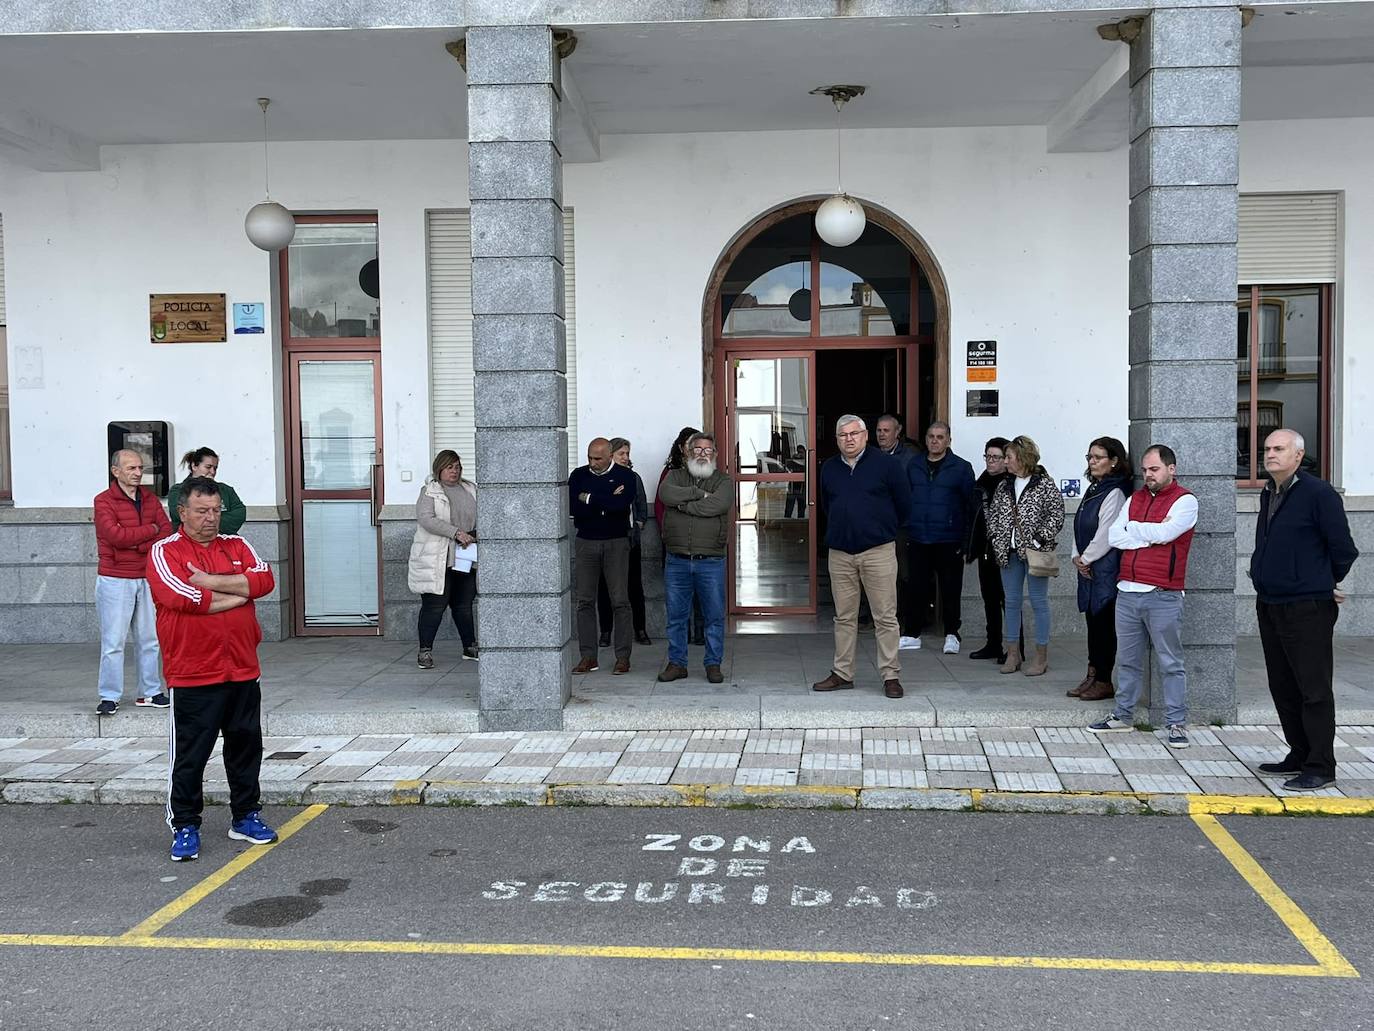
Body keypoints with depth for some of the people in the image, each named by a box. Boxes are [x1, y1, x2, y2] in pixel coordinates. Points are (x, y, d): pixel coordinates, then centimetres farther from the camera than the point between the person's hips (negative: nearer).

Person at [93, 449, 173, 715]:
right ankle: (109, 697, 3)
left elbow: (167, 532, 0)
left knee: (151, 639, 9)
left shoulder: (150, 499, 10)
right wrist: (150, 530, -8)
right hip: (115, 580, -5)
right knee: (113, 641, -4)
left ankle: (150, 692, 18)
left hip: (148, 578, 5)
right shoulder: (104, 501, -6)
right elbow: (115, 535, -18)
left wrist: (137, 544, -14)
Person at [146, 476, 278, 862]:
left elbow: (264, 580, -6)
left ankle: (245, 816, 27)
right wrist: (240, 592, -8)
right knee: (189, 756, 2)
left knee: (246, 748, 13)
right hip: (193, 675, -5)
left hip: (243, 671, 5)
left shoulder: (236, 546, 11)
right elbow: (184, 597, -20)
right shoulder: (165, 551, -3)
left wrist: (211, 582, -15)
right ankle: (185, 827, 15)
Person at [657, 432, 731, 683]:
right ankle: (677, 663, 20)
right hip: (676, 561, 1)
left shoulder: (723, 481, 5)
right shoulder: (675, 475, 10)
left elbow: (716, 505, -17)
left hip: (711, 561, -1)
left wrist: (682, 504, -11)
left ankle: (713, 664, 17)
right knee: (676, 615, 8)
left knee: (715, 616, 5)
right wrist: (698, 492, -13)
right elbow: (665, 494, -13)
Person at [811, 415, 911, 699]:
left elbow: (904, 503, 5)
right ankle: (842, 674, 17)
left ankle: (890, 676, 4)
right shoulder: (829, 468, 10)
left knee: (886, 617, -2)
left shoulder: (886, 464, -2)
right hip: (840, 552, 4)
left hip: (878, 551, -4)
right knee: (844, 617, 9)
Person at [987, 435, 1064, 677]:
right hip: (1010, 552, 6)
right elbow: (992, 515, 17)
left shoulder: (1045, 485, -6)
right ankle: (1012, 654, 17)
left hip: (1034, 552, -6)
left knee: (1038, 602, 1)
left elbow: (1056, 516, -10)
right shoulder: (1003, 487, 12)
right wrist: (997, 539, 4)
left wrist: (1039, 540, -16)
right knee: (1011, 602, 9)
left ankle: (1041, 657, 8)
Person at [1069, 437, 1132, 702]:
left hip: (1106, 568, -9)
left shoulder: (1114, 493, -14)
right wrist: (1076, 556, 3)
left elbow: (1106, 535, -17)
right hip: (1087, 567, 9)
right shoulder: (1092, 490, 15)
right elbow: (1080, 528, 16)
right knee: (1092, 620, 13)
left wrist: (1086, 559, -8)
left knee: (1104, 622, -3)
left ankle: (1104, 682, 4)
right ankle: (1092, 676, 21)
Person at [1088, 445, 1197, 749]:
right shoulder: (1135, 498, 14)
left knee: (1171, 663, 1)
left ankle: (1176, 723, 7)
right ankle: (1123, 715, 24)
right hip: (1127, 592, 6)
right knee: (1127, 660, 14)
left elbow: (1163, 533, -18)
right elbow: (1113, 536, 4)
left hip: (1163, 597, -6)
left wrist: (1133, 528, -2)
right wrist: (1149, 537, -8)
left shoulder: (1185, 500, -3)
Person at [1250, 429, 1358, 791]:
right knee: (1283, 688, 14)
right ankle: (1300, 755, 26)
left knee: (1314, 690, -3)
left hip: (1307, 608, -8)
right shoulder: (1268, 494, 12)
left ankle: (1320, 768, 3)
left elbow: (1343, 549, -10)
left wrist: (1329, 585, 2)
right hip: (1269, 605, 8)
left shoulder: (1319, 494, -12)